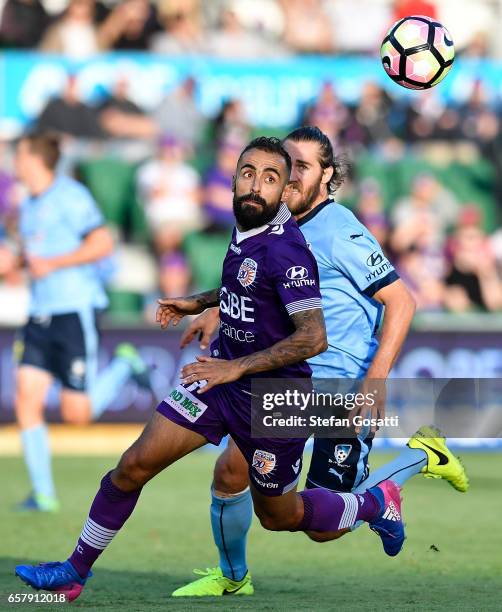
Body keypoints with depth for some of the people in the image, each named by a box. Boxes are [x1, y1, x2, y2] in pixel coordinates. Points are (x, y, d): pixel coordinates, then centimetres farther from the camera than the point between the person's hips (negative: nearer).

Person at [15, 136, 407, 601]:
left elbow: (314, 337, -31)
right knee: (134, 465, -3)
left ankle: (375, 503, 39)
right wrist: (198, 303, 18)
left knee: (278, 517, 13)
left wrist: (238, 367, -30)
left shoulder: (285, 250, -25)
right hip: (223, 376, 7)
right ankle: (74, 572, 9)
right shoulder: (245, 228, 1)